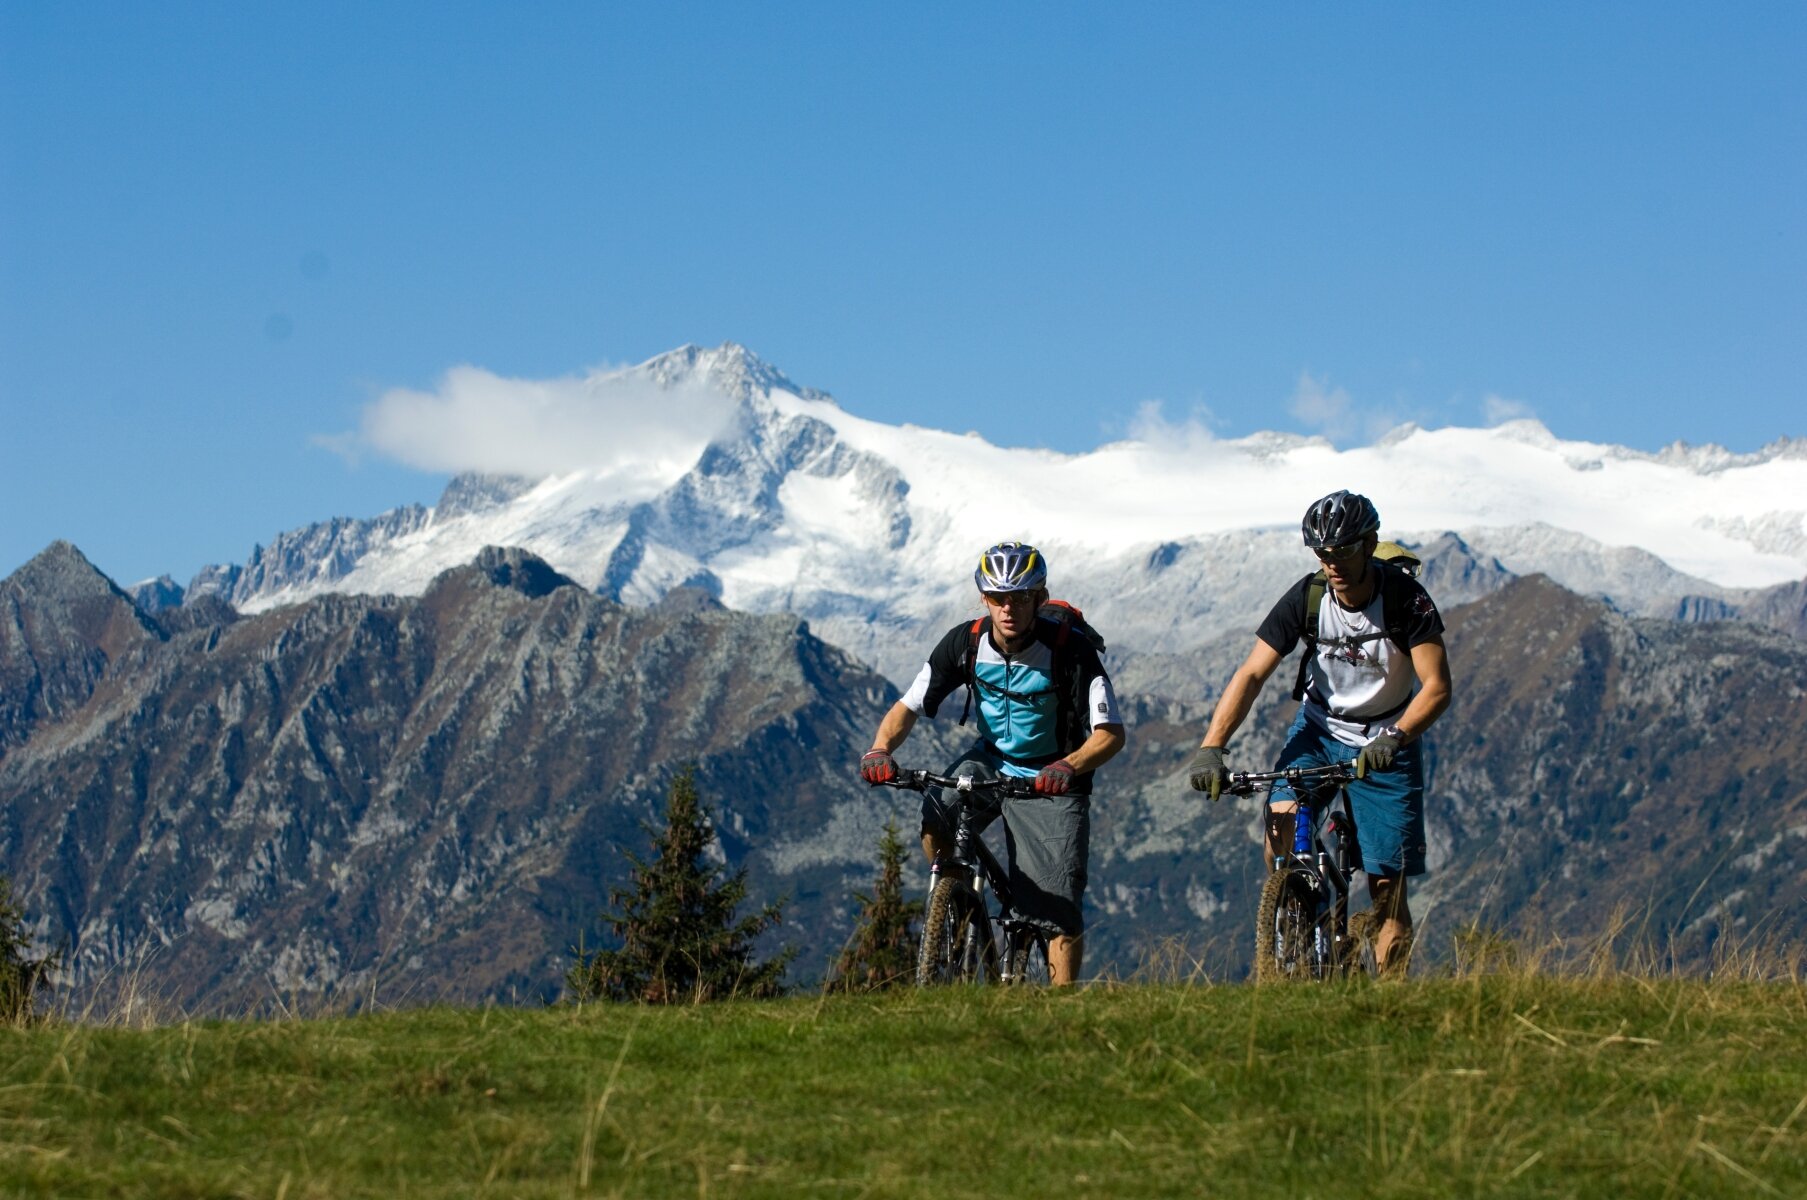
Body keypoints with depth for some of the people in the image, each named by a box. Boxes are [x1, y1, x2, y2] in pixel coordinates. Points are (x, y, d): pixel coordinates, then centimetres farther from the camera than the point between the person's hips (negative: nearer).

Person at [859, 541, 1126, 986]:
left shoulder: (1071, 650, -23)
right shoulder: (965, 643, -14)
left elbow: (1111, 732, -27)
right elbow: (909, 707, -10)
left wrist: (1068, 767, -48)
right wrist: (880, 750, -32)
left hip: (1051, 780, -3)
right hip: (990, 760, 3)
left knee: (1061, 911, -10)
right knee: (935, 821, -27)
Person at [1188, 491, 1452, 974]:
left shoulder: (1406, 598, -20)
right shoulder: (1306, 598, -16)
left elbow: (1436, 686, -25)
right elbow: (1252, 673, -18)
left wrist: (1394, 738, -44)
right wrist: (1210, 748, -30)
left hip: (1386, 743, -2)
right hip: (1319, 729, 2)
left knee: (1387, 886, -5)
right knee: (1281, 821, -26)